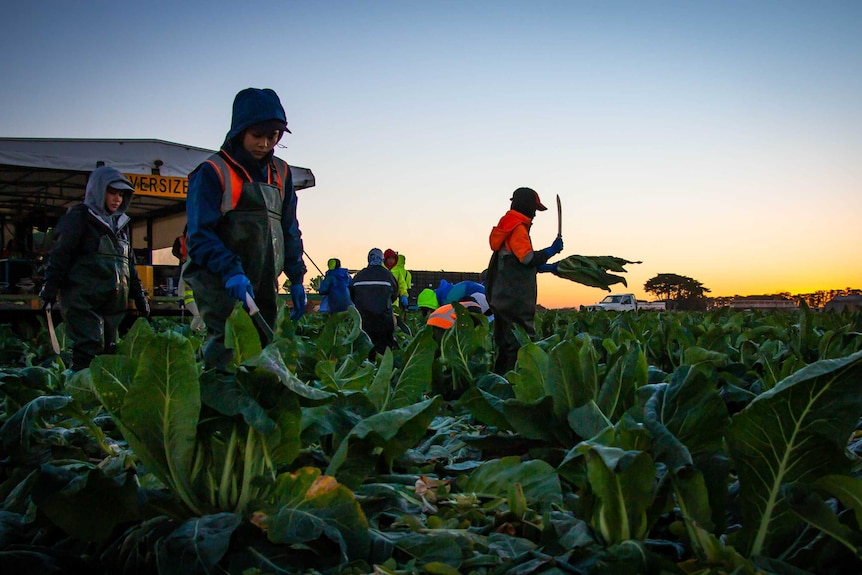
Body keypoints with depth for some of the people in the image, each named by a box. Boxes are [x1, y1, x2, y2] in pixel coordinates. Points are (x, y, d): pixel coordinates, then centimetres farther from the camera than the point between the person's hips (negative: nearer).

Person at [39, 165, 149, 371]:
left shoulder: (121, 223, 20)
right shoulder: (80, 217, 0)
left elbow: (130, 264, 24)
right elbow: (60, 254, -6)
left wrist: (139, 296, 21)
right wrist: (49, 290, -13)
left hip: (114, 301, 7)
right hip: (83, 300, -7)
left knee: (108, 351, 6)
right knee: (89, 350, -15)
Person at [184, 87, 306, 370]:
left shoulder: (280, 173, 15)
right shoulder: (212, 172, -5)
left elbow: (289, 230, 19)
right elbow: (200, 235, -11)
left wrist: (296, 278, 11)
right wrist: (230, 272, -25)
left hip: (264, 288, 6)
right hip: (222, 287, -6)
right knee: (226, 353, -17)